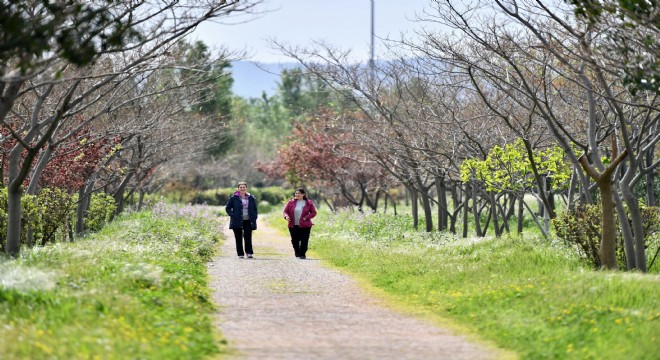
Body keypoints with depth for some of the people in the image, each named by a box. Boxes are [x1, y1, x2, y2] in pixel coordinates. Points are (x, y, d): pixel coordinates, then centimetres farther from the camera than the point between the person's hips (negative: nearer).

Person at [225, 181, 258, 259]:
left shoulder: (251, 198, 8)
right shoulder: (233, 198, 1)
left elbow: (255, 209, 16)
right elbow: (227, 208, 4)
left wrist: (254, 217, 2)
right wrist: (232, 215, -9)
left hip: (248, 221, 1)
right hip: (237, 222, -1)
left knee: (248, 237, -7)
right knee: (239, 238, 1)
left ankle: (249, 253, -2)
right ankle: (240, 254, 6)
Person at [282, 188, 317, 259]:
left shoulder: (309, 203, -1)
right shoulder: (291, 202, 3)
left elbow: (313, 212, 3)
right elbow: (285, 211, 7)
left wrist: (306, 217, -13)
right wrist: (286, 216, -15)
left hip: (304, 226, -2)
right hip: (293, 225, 2)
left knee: (304, 241, -6)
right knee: (295, 240, 9)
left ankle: (302, 254, 3)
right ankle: (297, 253, 30)